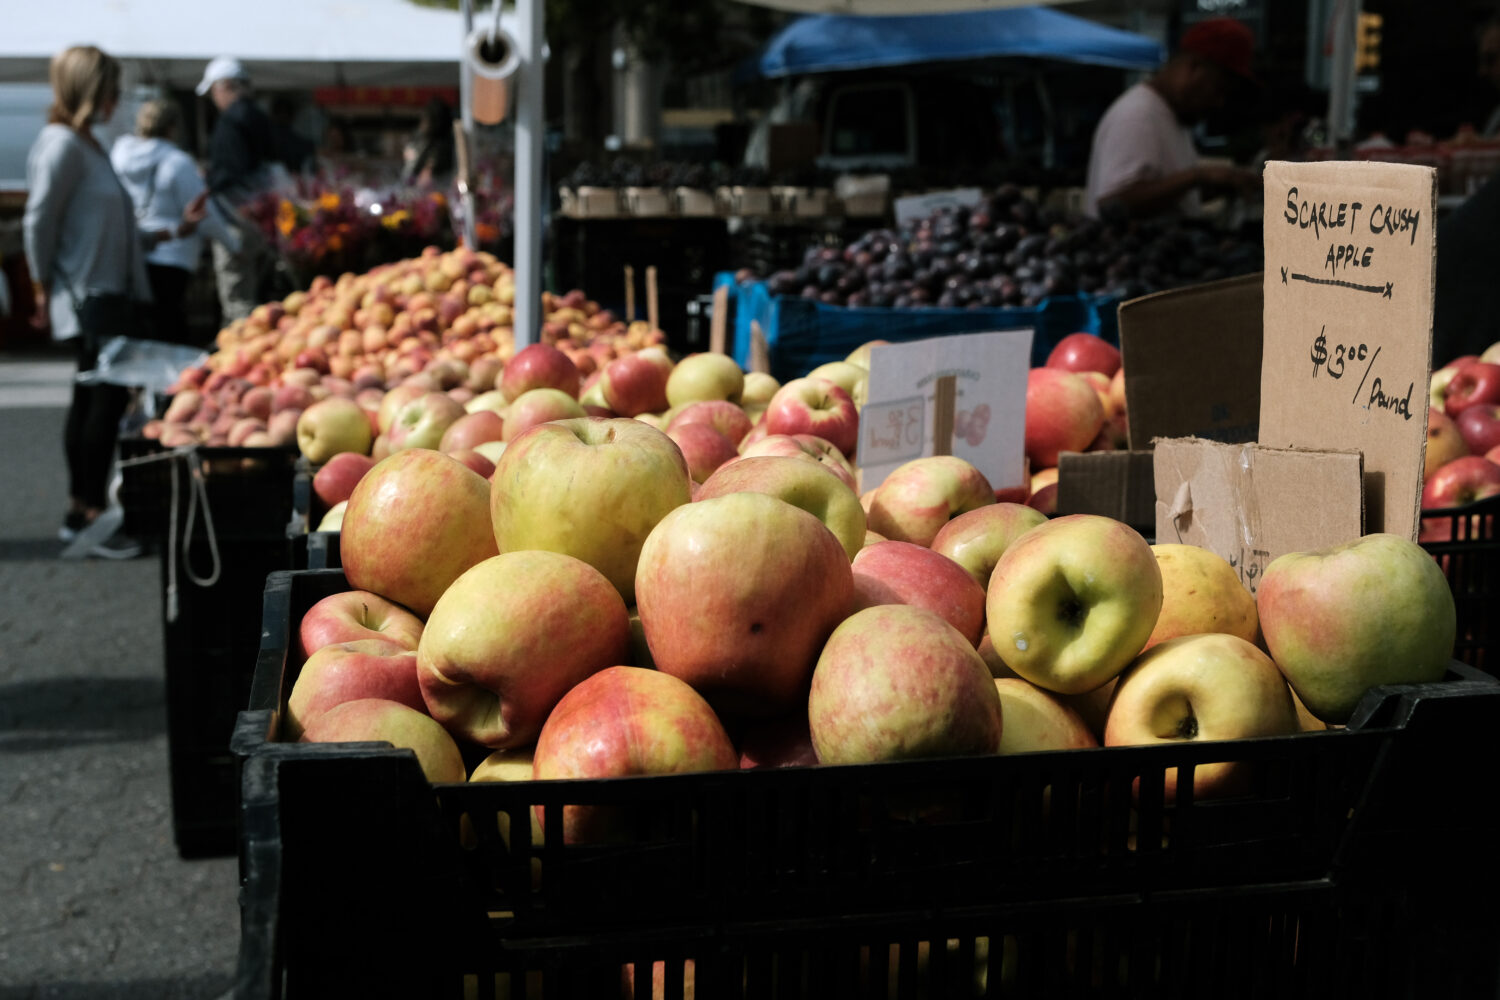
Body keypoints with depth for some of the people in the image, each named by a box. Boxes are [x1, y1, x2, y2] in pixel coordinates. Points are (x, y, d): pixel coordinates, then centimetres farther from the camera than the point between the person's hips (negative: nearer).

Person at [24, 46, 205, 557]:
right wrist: (45, 290, -11)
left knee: (92, 399, 12)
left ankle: (79, 512, 18)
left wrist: (173, 230, 17)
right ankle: (92, 515, -5)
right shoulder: (62, 145, -13)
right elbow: (39, 222, -15)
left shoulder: (87, 145, 17)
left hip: (108, 293, 10)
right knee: (108, 397, -11)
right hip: (86, 297, -10)